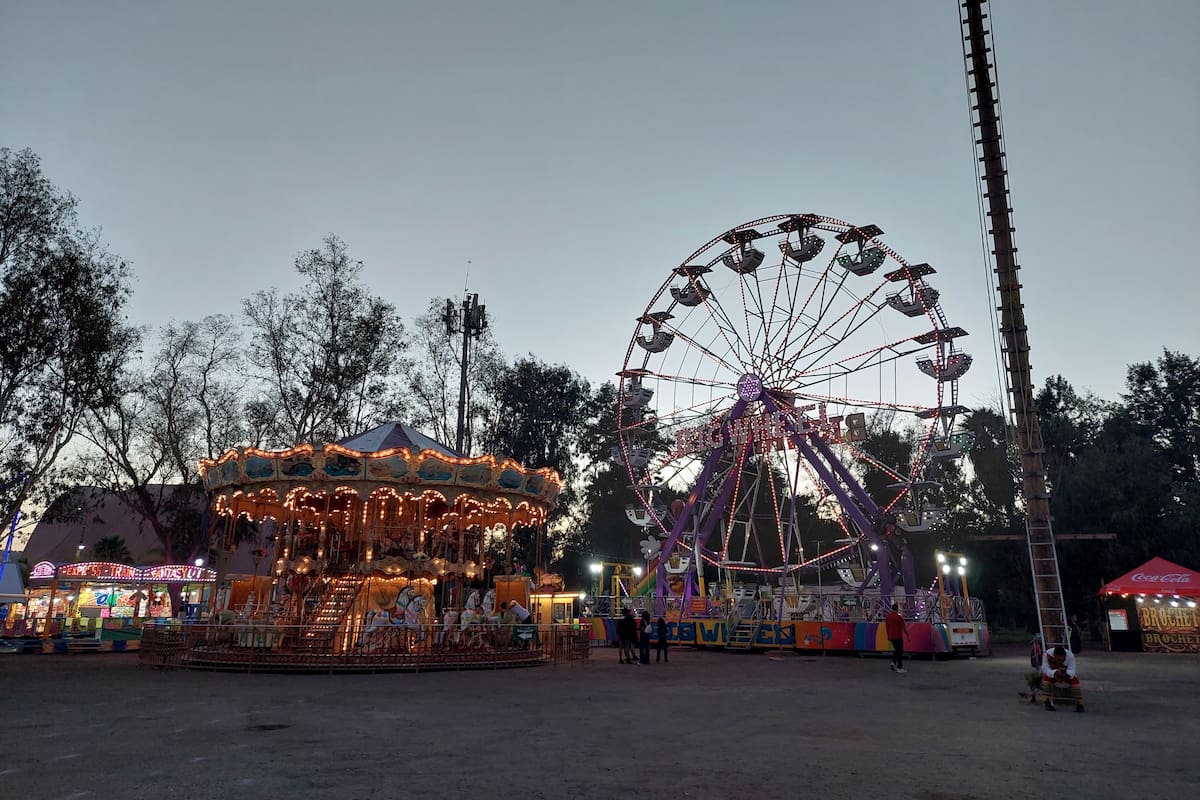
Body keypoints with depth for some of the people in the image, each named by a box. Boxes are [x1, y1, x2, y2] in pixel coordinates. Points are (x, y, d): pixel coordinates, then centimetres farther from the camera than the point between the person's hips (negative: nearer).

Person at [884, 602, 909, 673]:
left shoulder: (887, 617, 5)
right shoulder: (899, 617, -14)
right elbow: (904, 628, -12)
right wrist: (907, 636, -3)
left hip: (891, 637, 6)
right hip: (898, 637, -6)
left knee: (896, 650, 21)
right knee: (900, 651, 3)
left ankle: (893, 662, 3)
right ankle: (899, 668, 5)